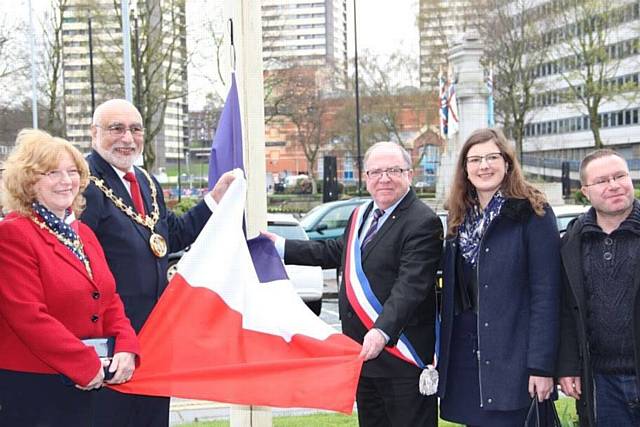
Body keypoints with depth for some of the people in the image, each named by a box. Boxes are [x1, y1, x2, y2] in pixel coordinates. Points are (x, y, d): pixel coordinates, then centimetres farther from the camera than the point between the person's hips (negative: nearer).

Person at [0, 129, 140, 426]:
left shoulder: (83, 233, 14)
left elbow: (109, 301, 13)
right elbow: (28, 317, -19)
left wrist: (126, 348, -4)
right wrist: (87, 365, -17)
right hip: (32, 384, -7)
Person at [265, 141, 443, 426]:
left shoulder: (423, 223, -16)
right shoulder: (361, 215, 12)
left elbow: (410, 287, -26)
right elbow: (337, 252, 27)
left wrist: (383, 332, -38)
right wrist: (282, 247, 25)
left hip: (402, 355, -8)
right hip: (362, 350, 8)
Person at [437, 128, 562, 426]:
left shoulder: (533, 214, -8)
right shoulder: (460, 217, 11)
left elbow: (546, 295, -12)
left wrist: (542, 365, -17)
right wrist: (442, 354, 10)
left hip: (512, 355, -5)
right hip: (464, 354, 6)